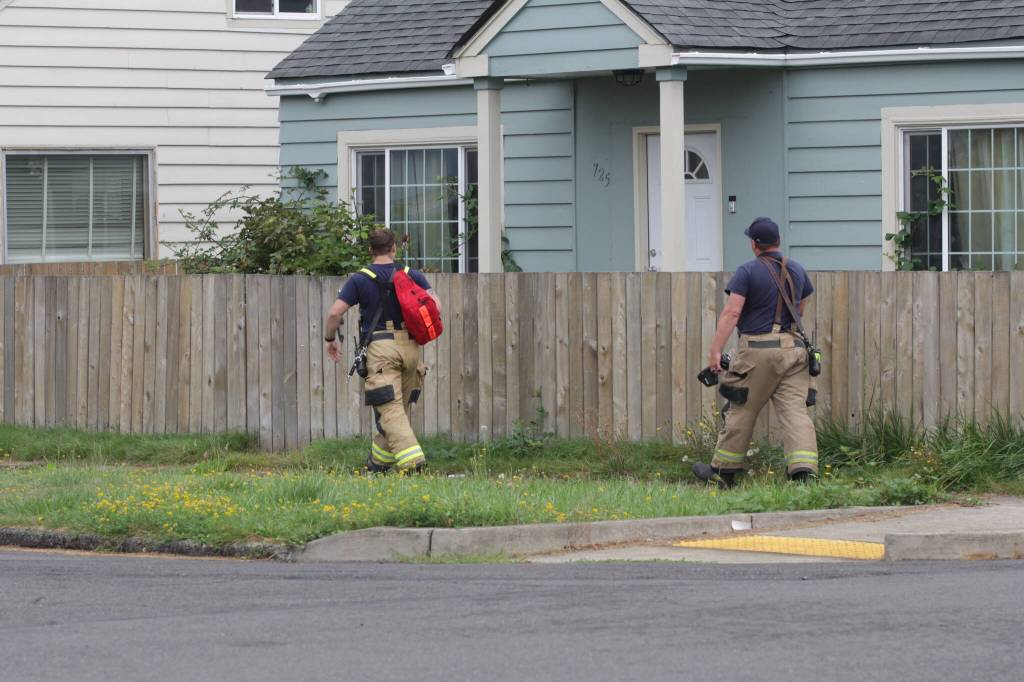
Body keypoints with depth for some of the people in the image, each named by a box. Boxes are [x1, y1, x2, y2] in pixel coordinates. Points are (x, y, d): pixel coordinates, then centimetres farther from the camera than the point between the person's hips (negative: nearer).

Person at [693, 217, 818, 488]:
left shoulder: (748, 272, -6)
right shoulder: (797, 270, 11)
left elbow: (731, 312, -14)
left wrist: (715, 351, -14)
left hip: (758, 351, -4)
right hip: (793, 348, 4)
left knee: (741, 411, 6)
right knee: (795, 410, -3)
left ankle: (723, 470, 17)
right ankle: (804, 470, -17)